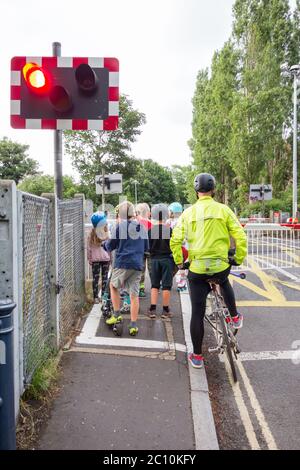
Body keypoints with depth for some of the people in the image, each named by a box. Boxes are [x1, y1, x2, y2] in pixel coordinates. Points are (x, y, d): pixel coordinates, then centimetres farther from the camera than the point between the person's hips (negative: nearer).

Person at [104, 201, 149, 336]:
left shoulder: (121, 225, -5)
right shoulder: (141, 227, 10)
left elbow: (110, 246, 0)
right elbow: (146, 247, 19)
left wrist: (106, 243, 21)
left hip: (123, 263, -4)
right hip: (138, 264, 4)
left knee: (114, 286, 20)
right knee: (134, 295, 6)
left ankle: (116, 315, 18)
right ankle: (133, 326, 9)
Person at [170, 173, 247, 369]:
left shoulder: (189, 212, 2)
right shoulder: (223, 209, -1)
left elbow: (175, 240, -3)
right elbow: (241, 237, -5)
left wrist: (179, 262, 11)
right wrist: (239, 259, 10)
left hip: (197, 269, 0)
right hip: (221, 266, 0)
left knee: (197, 313, 9)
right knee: (224, 281, 38)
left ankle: (197, 356, 21)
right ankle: (235, 316, 44)